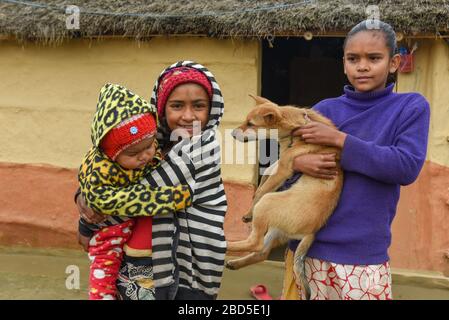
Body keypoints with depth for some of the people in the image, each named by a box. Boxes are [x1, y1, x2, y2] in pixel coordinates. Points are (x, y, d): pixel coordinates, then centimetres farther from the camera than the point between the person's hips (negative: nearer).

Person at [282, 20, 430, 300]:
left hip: (364, 253, -2)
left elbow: (407, 167, -14)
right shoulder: (326, 109, 5)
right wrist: (298, 162, -17)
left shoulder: (411, 107, -2)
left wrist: (339, 140, -15)